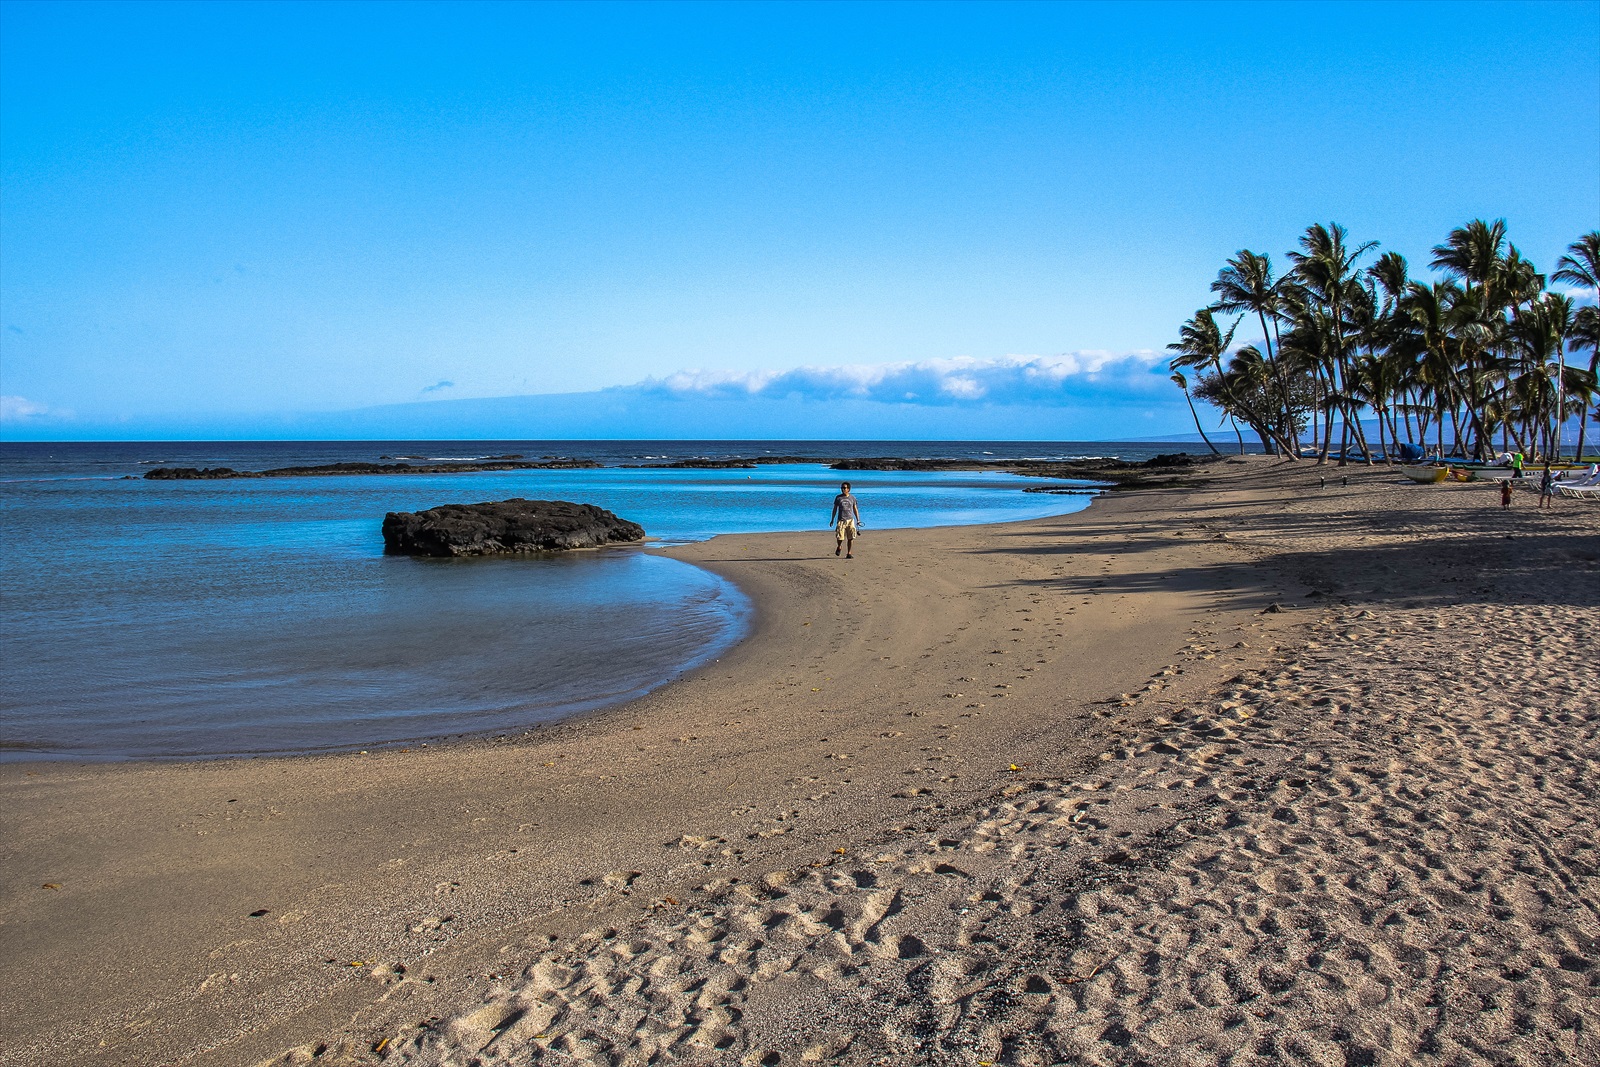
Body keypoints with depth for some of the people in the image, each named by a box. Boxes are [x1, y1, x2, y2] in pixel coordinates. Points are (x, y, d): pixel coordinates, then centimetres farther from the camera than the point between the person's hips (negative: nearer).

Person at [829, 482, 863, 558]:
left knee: (851, 537, -4)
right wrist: (832, 520, 8)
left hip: (850, 520, 1)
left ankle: (849, 553, 7)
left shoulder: (852, 498, 7)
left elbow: (855, 510, 12)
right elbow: (835, 509, 11)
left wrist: (858, 520, 7)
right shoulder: (838, 498, 5)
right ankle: (839, 547, 24)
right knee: (840, 537, -8)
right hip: (841, 520, -1)